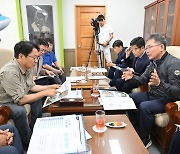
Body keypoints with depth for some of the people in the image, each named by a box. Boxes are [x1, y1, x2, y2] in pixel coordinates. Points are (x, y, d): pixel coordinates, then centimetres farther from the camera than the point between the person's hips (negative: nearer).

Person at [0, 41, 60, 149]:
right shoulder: (10, 72, -33)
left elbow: (31, 87, 7)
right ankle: (27, 144, -7)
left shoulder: (27, 67, -7)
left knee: (38, 96, 6)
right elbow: (20, 100, -32)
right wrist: (45, 93, -28)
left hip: (15, 98, 9)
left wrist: (50, 87, -3)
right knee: (20, 111, -33)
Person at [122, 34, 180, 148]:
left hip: (167, 100, -9)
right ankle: (136, 131, 16)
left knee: (145, 107, -30)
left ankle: (145, 140, -6)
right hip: (153, 94, 9)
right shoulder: (153, 62, 4)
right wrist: (132, 77, -11)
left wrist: (159, 83, -44)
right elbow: (143, 79, 9)